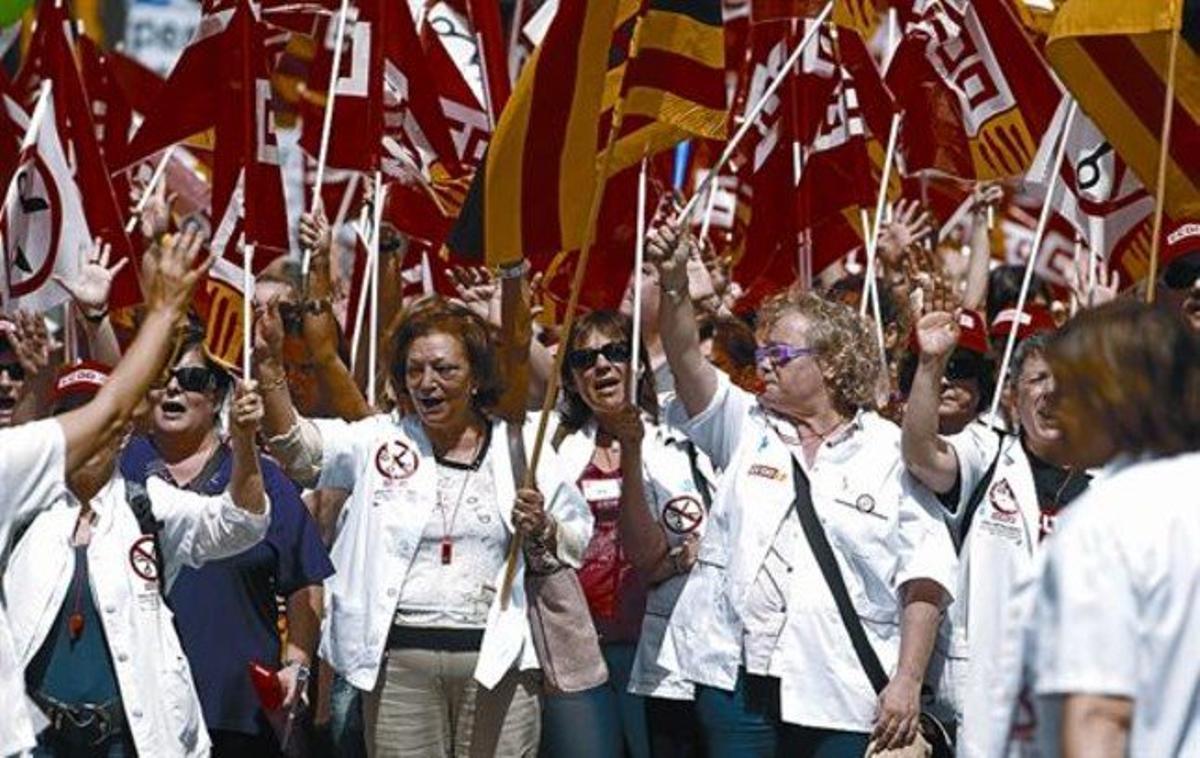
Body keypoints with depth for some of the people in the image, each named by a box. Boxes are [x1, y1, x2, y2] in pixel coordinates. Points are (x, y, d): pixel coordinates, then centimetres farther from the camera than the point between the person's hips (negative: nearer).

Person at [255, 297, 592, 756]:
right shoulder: (381, 442, 8)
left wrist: (542, 532, -10)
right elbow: (297, 446, -7)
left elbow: (576, 546, 13)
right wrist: (270, 366, -20)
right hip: (399, 661, 0)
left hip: (497, 661, 0)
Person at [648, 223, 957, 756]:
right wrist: (673, 285, -19)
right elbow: (687, 360, -2)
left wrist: (908, 681, -9)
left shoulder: (892, 452, 2)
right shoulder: (746, 428, 13)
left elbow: (925, 576, -2)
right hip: (739, 680, 3)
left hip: (843, 694, -3)